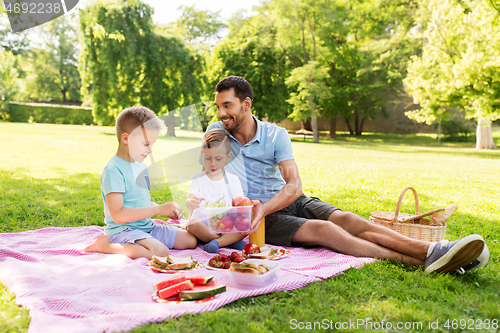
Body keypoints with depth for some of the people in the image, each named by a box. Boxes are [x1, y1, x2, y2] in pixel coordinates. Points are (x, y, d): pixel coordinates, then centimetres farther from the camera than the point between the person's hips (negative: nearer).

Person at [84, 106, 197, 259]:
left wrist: (167, 210, 3)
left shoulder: (141, 166, 12)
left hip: (147, 227, 8)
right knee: (161, 251, -33)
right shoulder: (113, 170, -18)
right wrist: (158, 209, -24)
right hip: (123, 230, -8)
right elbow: (118, 215, -25)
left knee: (191, 240, 3)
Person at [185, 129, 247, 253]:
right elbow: (189, 202, -10)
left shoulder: (233, 180, 8)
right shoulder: (198, 180, 4)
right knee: (192, 224, -32)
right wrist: (191, 202, -36)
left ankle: (217, 242, -32)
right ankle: (230, 241, -25)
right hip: (203, 225, 0)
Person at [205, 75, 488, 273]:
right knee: (322, 229, -28)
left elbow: (294, 186, -13)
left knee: (345, 220, -22)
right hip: (261, 212, -3)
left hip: (291, 200, 3)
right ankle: (416, 261, -37)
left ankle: (432, 252, -32)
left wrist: (262, 209, -31)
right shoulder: (216, 132, -2)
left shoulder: (276, 135, -4)